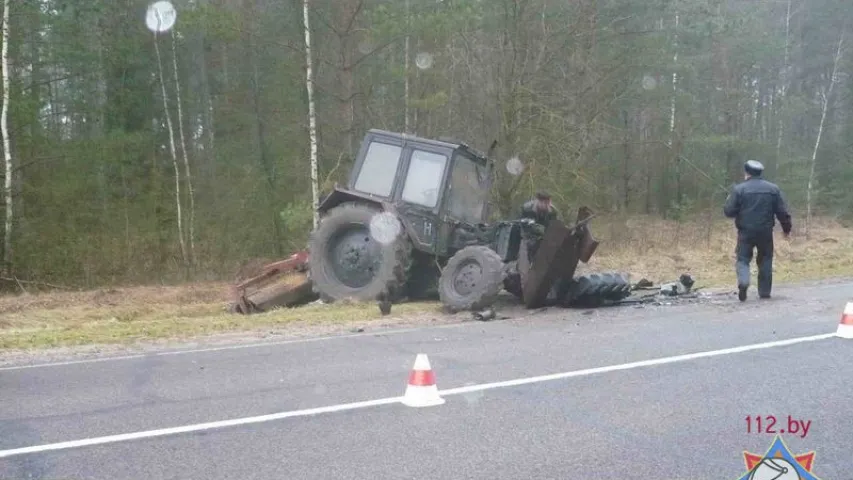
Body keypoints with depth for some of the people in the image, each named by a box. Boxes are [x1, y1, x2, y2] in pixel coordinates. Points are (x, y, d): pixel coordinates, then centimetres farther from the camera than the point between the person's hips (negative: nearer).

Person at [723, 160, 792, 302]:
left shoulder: (739, 189, -6)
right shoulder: (773, 189, 4)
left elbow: (729, 211, -6)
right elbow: (782, 212, 3)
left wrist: (729, 200, 15)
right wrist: (786, 229, 15)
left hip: (745, 231, -2)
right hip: (766, 232, 2)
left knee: (743, 259, 4)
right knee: (765, 260, 15)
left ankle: (743, 282, -23)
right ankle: (764, 292, 17)